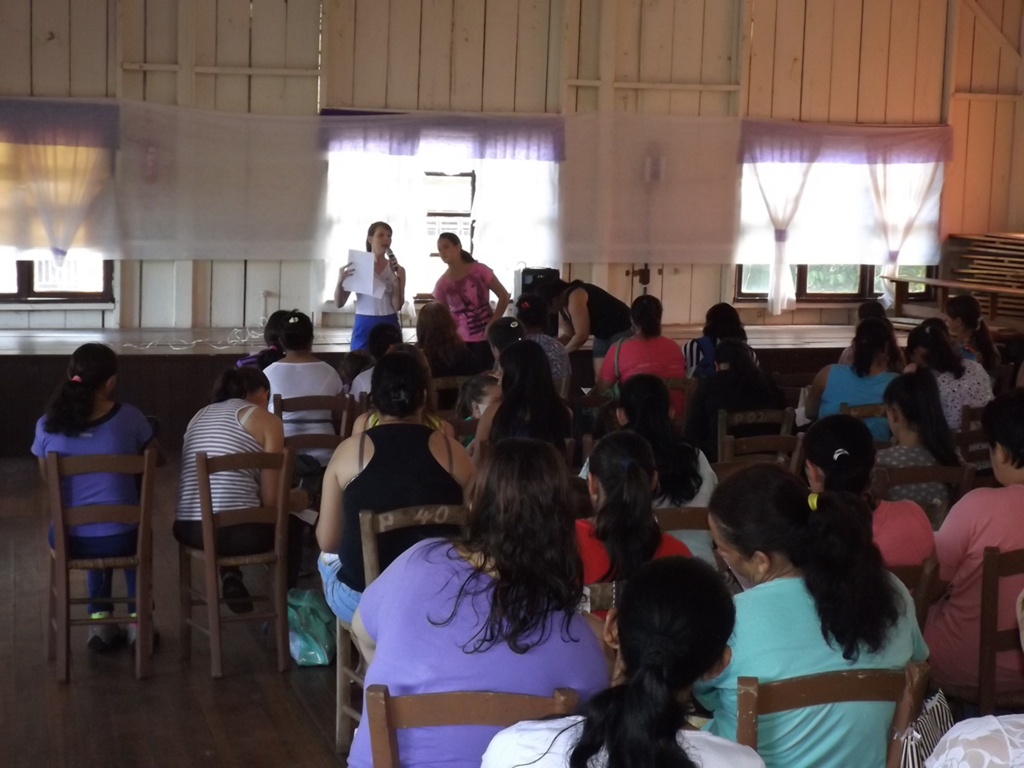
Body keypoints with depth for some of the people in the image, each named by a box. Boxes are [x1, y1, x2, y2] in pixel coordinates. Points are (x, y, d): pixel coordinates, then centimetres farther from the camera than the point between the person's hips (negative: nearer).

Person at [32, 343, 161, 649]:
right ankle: (138, 619, 34)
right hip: (120, 539, -1)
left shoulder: (47, 425, -8)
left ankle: (100, 619, 30)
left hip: (69, 541, 1)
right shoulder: (129, 417, -12)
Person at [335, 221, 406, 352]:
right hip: (364, 328, -1)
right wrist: (340, 282, -18)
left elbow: (397, 306, -4)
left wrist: (397, 278, -13)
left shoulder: (397, 269, 4)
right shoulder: (356, 267, 0)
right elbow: (339, 303, 0)